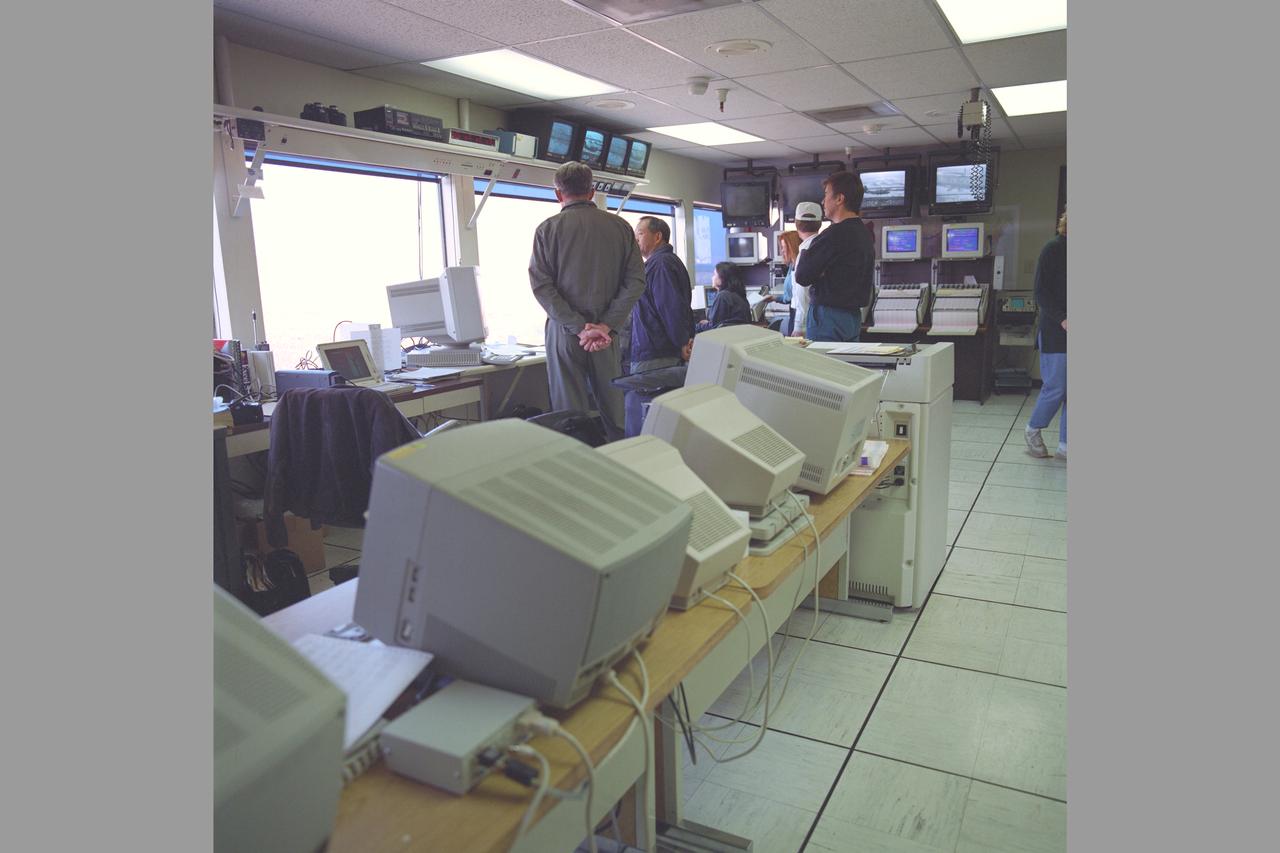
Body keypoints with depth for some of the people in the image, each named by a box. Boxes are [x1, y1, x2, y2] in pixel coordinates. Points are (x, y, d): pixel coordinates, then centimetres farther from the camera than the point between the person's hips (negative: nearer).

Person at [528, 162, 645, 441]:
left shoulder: (548, 229, -2)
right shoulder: (620, 226, 4)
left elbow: (541, 286, -9)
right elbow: (635, 281, -3)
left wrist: (579, 328, -13)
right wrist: (606, 325, -10)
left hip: (564, 332, -2)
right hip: (607, 334, 2)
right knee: (614, 410, 12)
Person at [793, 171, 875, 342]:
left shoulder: (835, 234, -16)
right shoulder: (865, 233, 13)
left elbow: (802, 277, -13)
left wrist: (805, 254, 5)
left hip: (828, 316, -9)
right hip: (854, 316, 9)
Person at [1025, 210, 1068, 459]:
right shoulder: (1053, 249, -6)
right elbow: (1041, 293, -9)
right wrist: (1062, 320, -20)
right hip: (1056, 330, -5)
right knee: (1056, 387, -2)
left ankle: (1065, 445, 14)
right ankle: (1033, 430, 23)